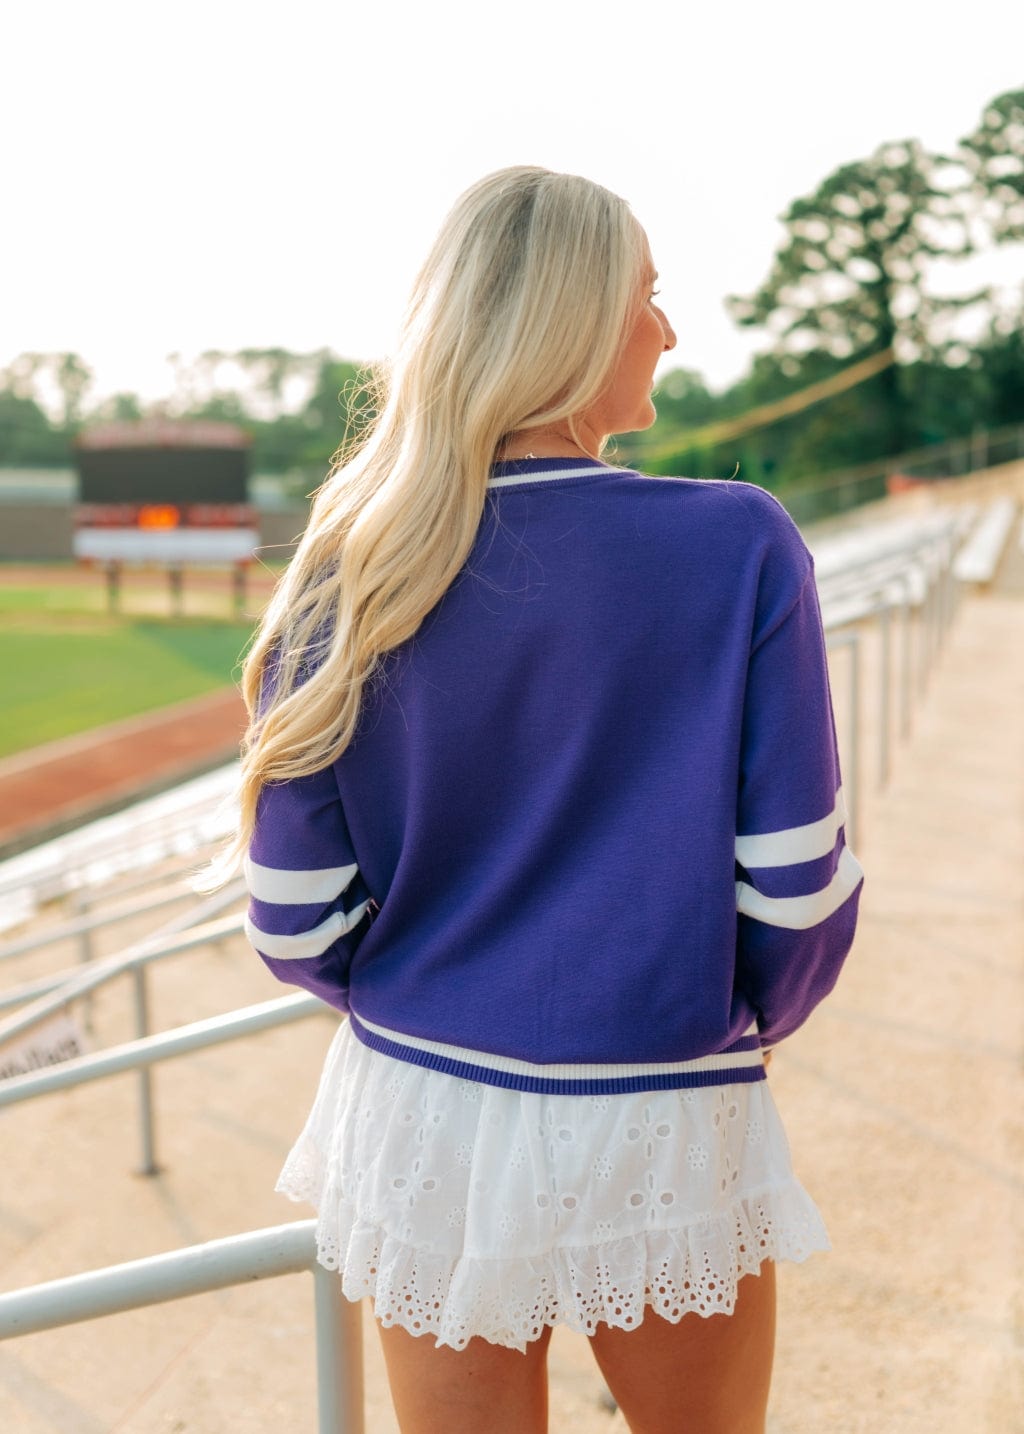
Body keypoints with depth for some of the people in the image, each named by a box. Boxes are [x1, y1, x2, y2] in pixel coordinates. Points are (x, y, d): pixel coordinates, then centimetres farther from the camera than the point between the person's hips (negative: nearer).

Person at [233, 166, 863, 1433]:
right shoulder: (740, 547, -14)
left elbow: (295, 924, -6)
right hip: (659, 1138, -2)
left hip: (422, 1123, 2)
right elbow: (800, 888, -13)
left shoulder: (353, 575, -8)